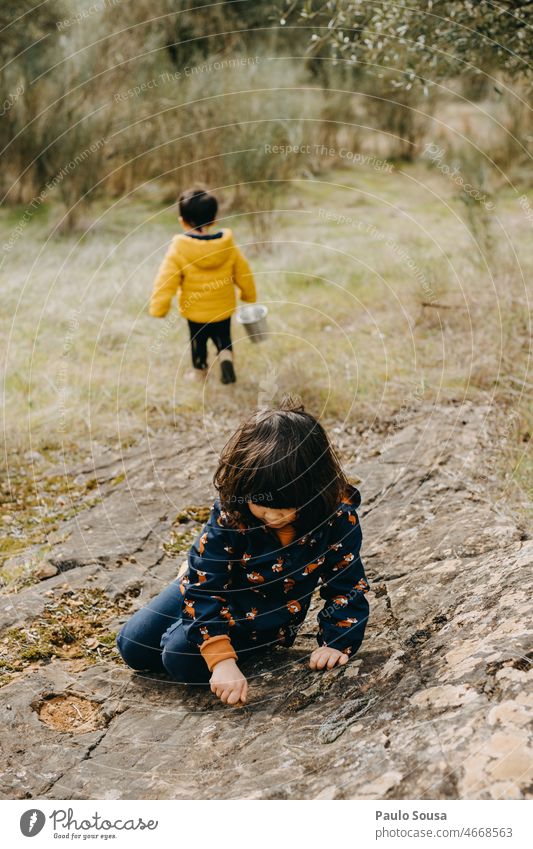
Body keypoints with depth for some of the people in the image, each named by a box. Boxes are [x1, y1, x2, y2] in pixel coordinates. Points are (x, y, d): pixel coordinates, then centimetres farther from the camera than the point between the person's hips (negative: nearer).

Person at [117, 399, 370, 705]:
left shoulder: (337, 516, -29)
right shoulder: (230, 514, -31)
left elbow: (347, 585, -14)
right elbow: (205, 586, -30)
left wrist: (337, 643, -25)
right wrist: (222, 661, -38)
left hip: (265, 620, -1)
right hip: (216, 587, 2)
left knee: (181, 656, -23)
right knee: (134, 647, 8)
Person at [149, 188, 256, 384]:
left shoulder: (178, 251, -22)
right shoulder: (229, 247, -14)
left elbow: (165, 283, -22)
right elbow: (243, 274, -2)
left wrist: (158, 310, -13)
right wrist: (249, 296, 16)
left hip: (195, 313, -1)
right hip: (224, 310, 2)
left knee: (198, 342, 23)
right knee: (223, 338, 25)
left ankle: (200, 371, 39)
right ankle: (226, 356, -2)